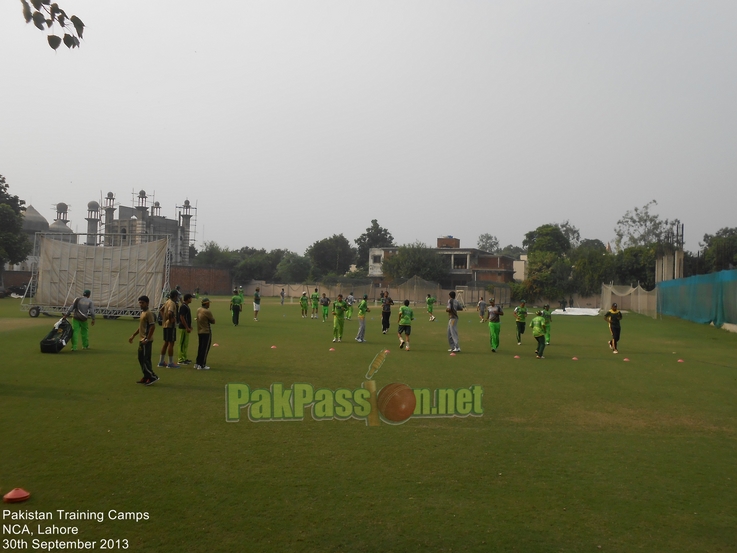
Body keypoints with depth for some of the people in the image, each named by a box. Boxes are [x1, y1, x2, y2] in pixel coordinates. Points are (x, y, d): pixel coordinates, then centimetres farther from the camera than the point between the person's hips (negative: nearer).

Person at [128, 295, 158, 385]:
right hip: (142, 340, 10)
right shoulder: (142, 313, 15)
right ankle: (146, 377, 19)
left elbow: (153, 327, -21)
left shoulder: (148, 313, -15)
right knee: (141, 359, 13)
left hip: (147, 341, -10)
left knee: (145, 359, -9)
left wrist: (147, 339, -23)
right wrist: (133, 336, 22)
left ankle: (153, 377, -3)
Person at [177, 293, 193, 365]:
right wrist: (187, 328, -21)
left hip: (186, 327, 10)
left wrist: (189, 326, 20)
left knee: (186, 344, 15)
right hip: (184, 328, -10)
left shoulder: (186, 306, 14)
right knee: (183, 344, -6)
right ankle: (180, 360, -3)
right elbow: (182, 318, -21)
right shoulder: (183, 307, -16)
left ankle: (184, 358, 23)